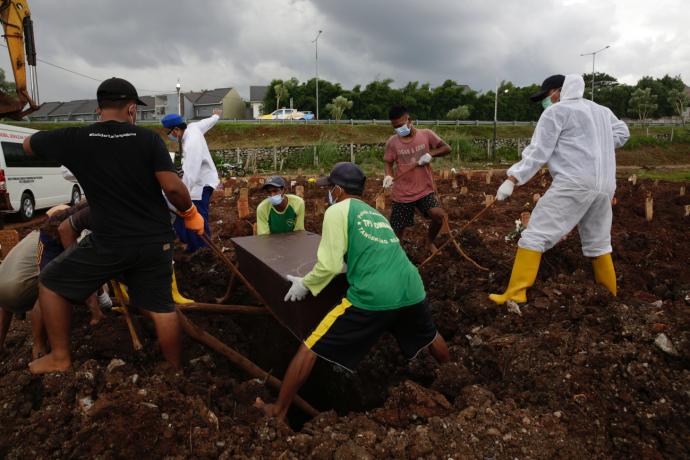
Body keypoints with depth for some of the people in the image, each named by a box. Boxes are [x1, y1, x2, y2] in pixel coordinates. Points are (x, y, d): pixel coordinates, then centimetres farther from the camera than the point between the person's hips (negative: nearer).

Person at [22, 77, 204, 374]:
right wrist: (190, 214, 4)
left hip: (108, 244, -1)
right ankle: (175, 370, 25)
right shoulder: (148, 139, -5)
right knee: (161, 307, 14)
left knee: (51, 283, 22)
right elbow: (173, 187, -13)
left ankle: (60, 358, 30)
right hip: (155, 242, 2)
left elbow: (28, 144, 17)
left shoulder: (75, 139, -3)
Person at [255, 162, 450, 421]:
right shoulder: (376, 213, 24)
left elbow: (331, 264, -4)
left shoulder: (337, 210, 3)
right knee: (430, 337, 37)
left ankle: (278, 411, 19)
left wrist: (305, 284, 9)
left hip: (372, 296, -7)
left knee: (310, 349, 8)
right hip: (411, 290, 7)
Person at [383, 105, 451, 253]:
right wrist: (388, 176, -15)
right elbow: (389, 162, 6)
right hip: (402, 193, 0)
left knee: (439, 215, -19)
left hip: (425, 190, 0)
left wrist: (430, 154, -17)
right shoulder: (392, 142, -4)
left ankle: (429, 242, 11)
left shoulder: (426, 134, -4)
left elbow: (447, 148, 1)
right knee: (397, 230, 3)